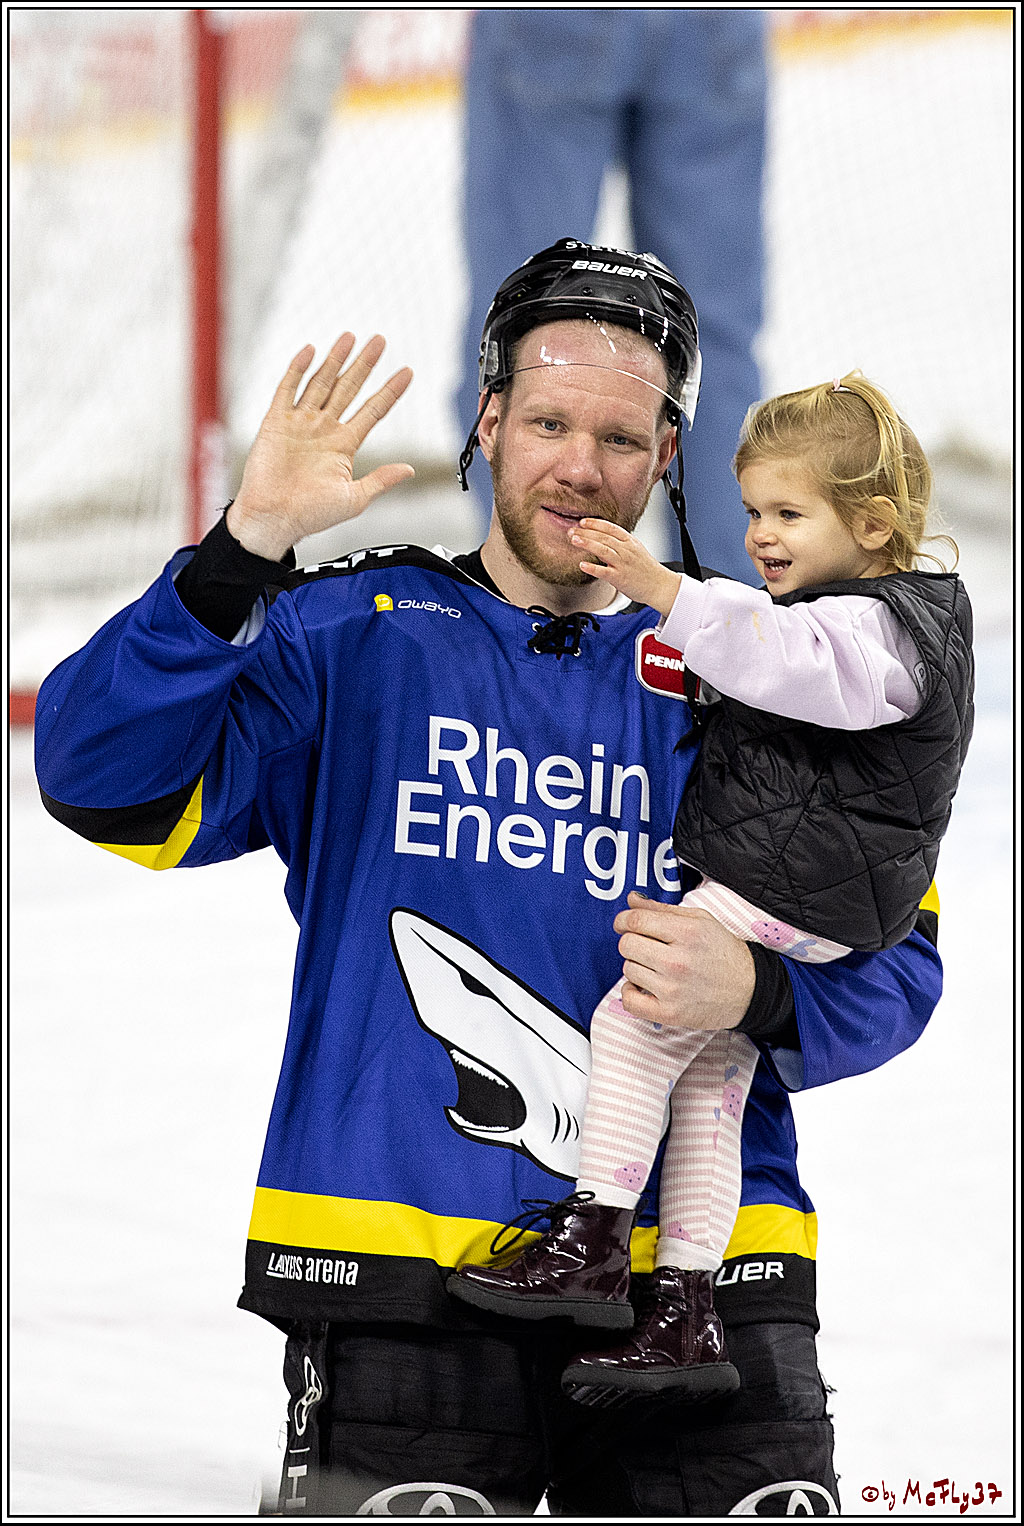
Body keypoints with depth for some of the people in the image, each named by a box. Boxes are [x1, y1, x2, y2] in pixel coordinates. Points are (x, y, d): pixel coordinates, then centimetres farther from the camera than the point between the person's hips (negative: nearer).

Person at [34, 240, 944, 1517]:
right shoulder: (349, 637, 5)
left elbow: (894, 966, 11)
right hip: (398, 1275, -2)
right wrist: (246, 552, -19)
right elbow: (107, 783, -8)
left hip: (696, 1273, 2)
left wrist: (754, 993, -11)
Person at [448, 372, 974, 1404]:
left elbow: (788, 657, -36)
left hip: (793, 894, -11)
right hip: (760, 892, 11)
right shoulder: (844, 618, 17)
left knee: (633, 1023, -13)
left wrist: (664, 591, -43)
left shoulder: (882, 627, -16)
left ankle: (593, 1245, -10)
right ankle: (684, 1313, 13)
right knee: (705, 1083, 11)